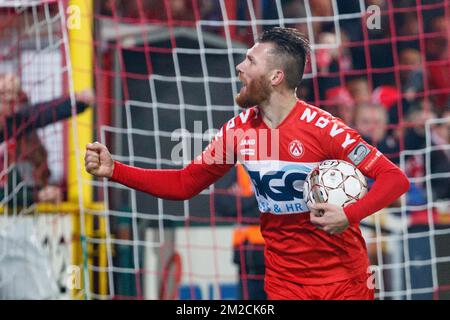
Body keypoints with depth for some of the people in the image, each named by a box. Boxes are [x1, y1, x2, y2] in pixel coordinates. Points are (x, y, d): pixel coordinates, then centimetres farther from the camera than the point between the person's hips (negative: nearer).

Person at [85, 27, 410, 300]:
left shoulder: (322, 128, -18)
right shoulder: (239, 129, -2)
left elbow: (395, 178, -19)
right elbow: (183, 184, 6)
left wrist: (349, 215, -34)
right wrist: (113, 170, -2)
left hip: (344, 276, -4)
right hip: (284, 280, 4)